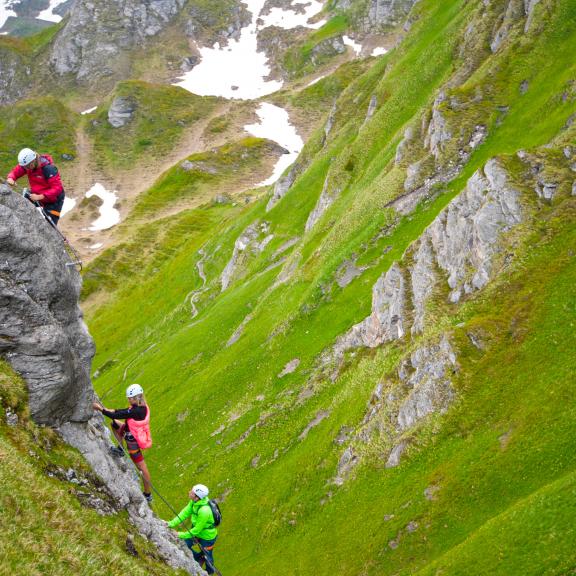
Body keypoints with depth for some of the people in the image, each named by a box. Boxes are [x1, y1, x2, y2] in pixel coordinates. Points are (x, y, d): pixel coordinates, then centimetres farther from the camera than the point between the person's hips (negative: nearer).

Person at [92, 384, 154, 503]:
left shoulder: (136, 411, -32)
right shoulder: (142, 406, -4)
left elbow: (116, 416, -29)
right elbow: (125, 411, 10)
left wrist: (100, 409, -19)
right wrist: (110, 410, 0)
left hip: (133, 441, -9)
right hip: (136, 434, 9)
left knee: (142, 467, 5)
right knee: (114, 424, 20)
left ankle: (148, 495, 18)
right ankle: (120, 449, 27)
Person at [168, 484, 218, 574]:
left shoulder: (204, 511, -41)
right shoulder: (195, 501, -18)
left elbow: (197, 529, -30)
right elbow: (186, 512, -9)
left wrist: (182, 535, -19)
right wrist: (172, 523, -16)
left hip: (207, 536, -7)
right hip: (198, 531, 7)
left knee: (207, 555, 18)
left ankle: (210, 571, 50)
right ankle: (199, 558, 42)